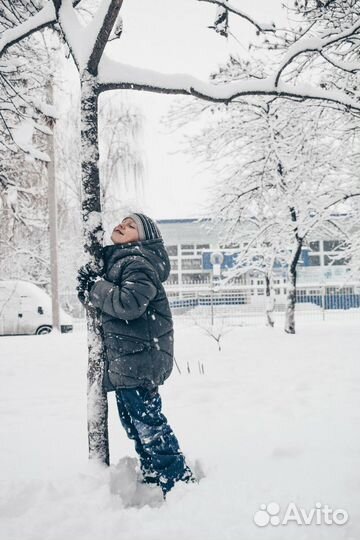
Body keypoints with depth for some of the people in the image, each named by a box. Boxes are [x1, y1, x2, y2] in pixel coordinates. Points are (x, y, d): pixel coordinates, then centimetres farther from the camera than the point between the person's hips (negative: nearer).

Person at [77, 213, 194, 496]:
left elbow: (130, 303, -27)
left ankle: (180, 482, 3)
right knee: (133, 421, 19)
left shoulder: (140, 262, -14)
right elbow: (109, 299, 19)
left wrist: (95, 286, -17)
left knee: (148, 423, -6)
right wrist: (89, 287, 0)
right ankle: (152, 476, 34)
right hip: (124, 360, 10)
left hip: (139, 359, -10)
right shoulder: (116, 259, 16)